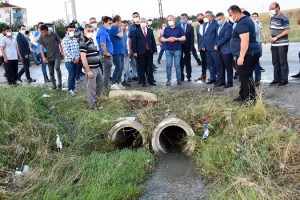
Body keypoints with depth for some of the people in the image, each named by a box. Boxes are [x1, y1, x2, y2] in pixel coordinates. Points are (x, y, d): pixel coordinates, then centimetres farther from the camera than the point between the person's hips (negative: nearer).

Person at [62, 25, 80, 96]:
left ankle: (73, 88, 21)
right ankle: (70, 89, 5)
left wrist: (77, 57, -2)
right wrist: (73, 59, -17)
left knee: (74, 75, 11)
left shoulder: (75, 39, 12)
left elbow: (77, 49, 12)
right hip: (69, 61, -6)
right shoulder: (65, 40, -9)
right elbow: (66, 51, -15)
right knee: (71, 75, -5)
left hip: (76, 60, 6)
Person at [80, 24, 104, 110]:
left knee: (100, 83, 19)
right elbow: (83, 57, -20)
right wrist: (88, 71, -22)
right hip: (91, 69, -9)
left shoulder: (92, 41, 13)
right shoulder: (83, 43, -16)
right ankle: (93, 105, 10)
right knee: (91, 87, 0)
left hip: (97, 67, 9)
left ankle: (95, 98, 36)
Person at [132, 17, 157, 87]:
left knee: (150, 67, 6)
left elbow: (153, 41, 13)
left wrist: (155, 50, 6)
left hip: (149, 52, 3)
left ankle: (151, 81, 15)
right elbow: (134, 42, -1)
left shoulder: (150, 31, 13)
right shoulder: (136, 31, 3)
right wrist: (134, 51, -9)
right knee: (142, 68, 1)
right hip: (141, 52, -3)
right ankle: (143, 82, 8)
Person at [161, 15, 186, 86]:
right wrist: (168, 39, -10)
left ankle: (179, 80, 8)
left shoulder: (179, 28, 3)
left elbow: (184, 38, 0)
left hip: (177, 50, -2)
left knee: (177, 65, 1)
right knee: (168, 65, 0)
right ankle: (168, 80, 8)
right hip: (168, 50, 2)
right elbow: (162, 39, 9)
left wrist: (175, 39, -14)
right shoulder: (166, 29, 9)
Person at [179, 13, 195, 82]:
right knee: (180, 62, 3)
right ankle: (181, 77, 10)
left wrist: (191, 48, -8)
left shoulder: (190, 27, 3)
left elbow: (192, 38, 0)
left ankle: (189, 76, 13)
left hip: (187, 47, 0)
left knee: (188, 62, 6)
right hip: (179, 47, 0)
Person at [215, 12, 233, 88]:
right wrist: (216, 45, 3)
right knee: (221, 67, 11)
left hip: (226, 50, -8)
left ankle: (230, 82, 7)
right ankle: (222, 81, 20)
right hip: (220, 50, 8)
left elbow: (226, 37, -18)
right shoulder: (219, 27, 17)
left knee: (228, 67, 0)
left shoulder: (228, 26, -10)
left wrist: (217, 45, -14)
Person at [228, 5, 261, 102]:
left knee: (246, 77, -8)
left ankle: (251, 99, -4)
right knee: (245, 76, 16)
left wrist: (241, 57, -27)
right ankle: (243, 96, 25)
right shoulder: (246, 19, 18)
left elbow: (245, 41, -25)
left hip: (247, 54, -11)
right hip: (252, 53, 11)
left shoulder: (242, 23, -16)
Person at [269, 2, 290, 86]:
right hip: (274, 45, 7)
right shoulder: (272, 18, 11)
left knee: (283, 63, -3)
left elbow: (287, 31, -15)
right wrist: (270, 36, -1)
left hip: (282, 44, -7)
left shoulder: (284, 18, -13)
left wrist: (276, 37, -18)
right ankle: (277, 79, 21)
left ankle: (284, 80, 3)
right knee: (275, 62, 12)